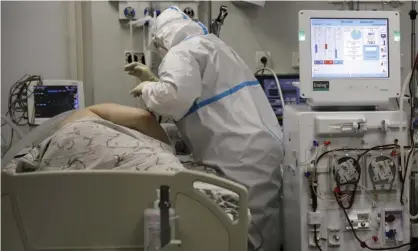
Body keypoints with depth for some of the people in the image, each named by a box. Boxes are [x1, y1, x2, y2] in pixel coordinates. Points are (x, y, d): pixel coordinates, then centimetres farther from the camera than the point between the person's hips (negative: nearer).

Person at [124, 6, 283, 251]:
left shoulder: (182, 52, -6)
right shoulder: (213, 44, 24)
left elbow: (174, 98, -25)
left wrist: (147, 88, -5)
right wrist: (154, 79, 31)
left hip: (243, 156, -10)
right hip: (263, 147, 10)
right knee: (262, 228, 15)